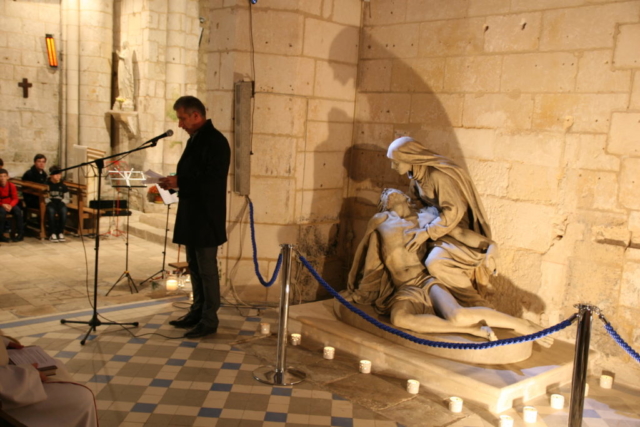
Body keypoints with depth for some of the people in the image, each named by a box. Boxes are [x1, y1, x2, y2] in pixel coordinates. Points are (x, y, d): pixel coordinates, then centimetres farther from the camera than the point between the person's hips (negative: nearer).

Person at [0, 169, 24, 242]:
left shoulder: (11, 186, -3)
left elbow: (15, 199, -2)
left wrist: (10, 205, -21)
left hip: (10, 205, 2)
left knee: (17, 210, -27)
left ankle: (20, 234, -17)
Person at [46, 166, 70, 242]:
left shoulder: (63, 186, 13)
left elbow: (67, 198, 12)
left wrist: (62, 202, -6)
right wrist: (49, 202, -17)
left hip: (60, 202, 2)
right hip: (50, 203, -2)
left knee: (63, 211, -34)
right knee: (51, 211, -38)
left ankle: (61, 232, -25)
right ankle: (53, 233, -32)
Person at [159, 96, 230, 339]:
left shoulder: (215, 141, -15)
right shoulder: (195, 139, 15)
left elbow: (212, 180, -23)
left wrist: (180, 182, -21)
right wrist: (175, 182, 5)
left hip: (206, 218, -10)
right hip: (192, 216, 10)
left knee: (207, 269, -2)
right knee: (194, 266, 16)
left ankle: (209, 320, 7)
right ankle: (197, 312, 28)